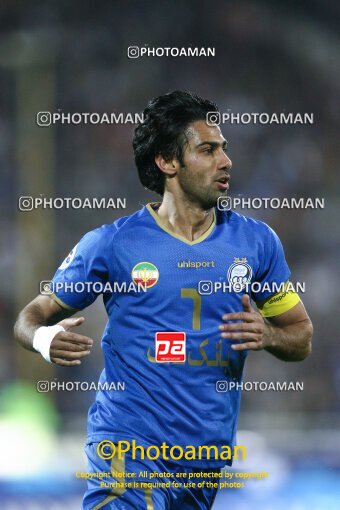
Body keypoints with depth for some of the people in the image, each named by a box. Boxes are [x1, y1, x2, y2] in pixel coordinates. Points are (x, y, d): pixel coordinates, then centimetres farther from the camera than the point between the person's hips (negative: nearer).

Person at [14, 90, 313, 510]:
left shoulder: (256, 242, 8)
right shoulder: (111, 244, -1)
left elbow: (302, 337, 15)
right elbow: (35, 315, 6)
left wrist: (268, 335, -8)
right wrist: (44, 338, -18)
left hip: (210, 455, 4)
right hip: (128, 444, -4)